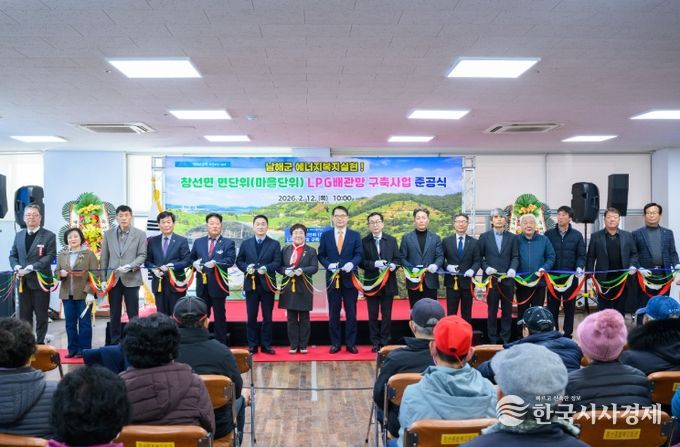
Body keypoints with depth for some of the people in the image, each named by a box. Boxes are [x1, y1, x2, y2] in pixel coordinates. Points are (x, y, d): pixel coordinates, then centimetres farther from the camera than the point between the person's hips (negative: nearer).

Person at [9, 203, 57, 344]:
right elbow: (13, 255, 14)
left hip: (40, 280, -5)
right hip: (23, 281, 5)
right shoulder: (19, 235, 15)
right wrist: (17, 268, -7)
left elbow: (50, 256, -12)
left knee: (41, 315, 2)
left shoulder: (49, 235, -2)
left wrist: (31, 267, -20)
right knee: (24, 315, 9)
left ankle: (40, 344, 11)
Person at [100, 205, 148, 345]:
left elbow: (142, 255, -3)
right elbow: (104, 258, 7)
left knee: (133, 314, 1)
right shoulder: (108, 234, 7)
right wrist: (103, 279, 2)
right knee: (114, 314, 8)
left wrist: (130, 266, -19)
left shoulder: (140, 234, 1)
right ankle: (115, 343, 16)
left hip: (131, 279, -2)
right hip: (113, 279, 2)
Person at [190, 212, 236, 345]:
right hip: (202, 285, 4)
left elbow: (230, 260, -14)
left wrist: (215, 263, -30)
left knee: (219, 317, 4)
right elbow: (191, 259, 14)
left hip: (218, 285, -3)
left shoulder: (228, 243, 0)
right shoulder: (198, 242, 11)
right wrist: (195, 264, -10)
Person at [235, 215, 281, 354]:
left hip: (267, 284, -1)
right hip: (251, 284, 1)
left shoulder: (274, 244, 4)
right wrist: (246, 268, -12)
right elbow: (239, 261, 8)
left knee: (267, 317, 5)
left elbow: (277, 262, -4)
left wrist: (266, 268, -22)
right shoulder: (246, 243, 8)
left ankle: (266, 345, 14)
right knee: (251, 317, 5)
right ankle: (252, 345, 13)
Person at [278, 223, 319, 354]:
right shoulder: (285, 250, 11)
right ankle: (293, 345, 12)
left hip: (304, 288, -2)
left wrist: (302, 270, -22)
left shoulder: (311, 251, 4)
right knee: (291, 319, 6)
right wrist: (285, 271, -15)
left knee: (304, 318, 5)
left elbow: (315, 267, -6)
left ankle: (304, 345, 12)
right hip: (289, 288, 2)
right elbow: (279, 266, 7)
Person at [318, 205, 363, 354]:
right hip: (332, 278, 1)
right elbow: (321, 255, 5)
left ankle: (351, 343, 13)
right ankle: (335, 343, 15)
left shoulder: (355, 235, 4)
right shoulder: (325, 235, 6)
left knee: (351, 312, 4)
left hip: (350, 278, 0)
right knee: (333, 313, 7)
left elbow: (359, 254, -2)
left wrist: (352, 263, -22)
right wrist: (329, 265, -14)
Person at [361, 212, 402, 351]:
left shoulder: (391, 240, 6)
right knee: (373, 315, 6)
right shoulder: (364, 241, 0)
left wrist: (394, 265, -15)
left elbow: (398, 258, 6)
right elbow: (362, 262, -5)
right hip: (371, 283, -1)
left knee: (387, 315, 6)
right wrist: (375, 264, -20)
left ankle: (385, 342, 15)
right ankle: (375, 343, 16)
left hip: (388, 283, 1)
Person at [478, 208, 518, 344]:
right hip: (491, 278, -1)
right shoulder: (484, 237, 5)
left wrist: (513, 269, -14)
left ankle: (506, 339, 15)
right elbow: (479, 257, 3)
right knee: (492, 311, 5)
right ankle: (492, 340, 13)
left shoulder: (512, 237, 8)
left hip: (508, 279, 1)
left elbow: (515, 257, 4)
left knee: (507, 311, 6)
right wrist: (486, 268, -13)